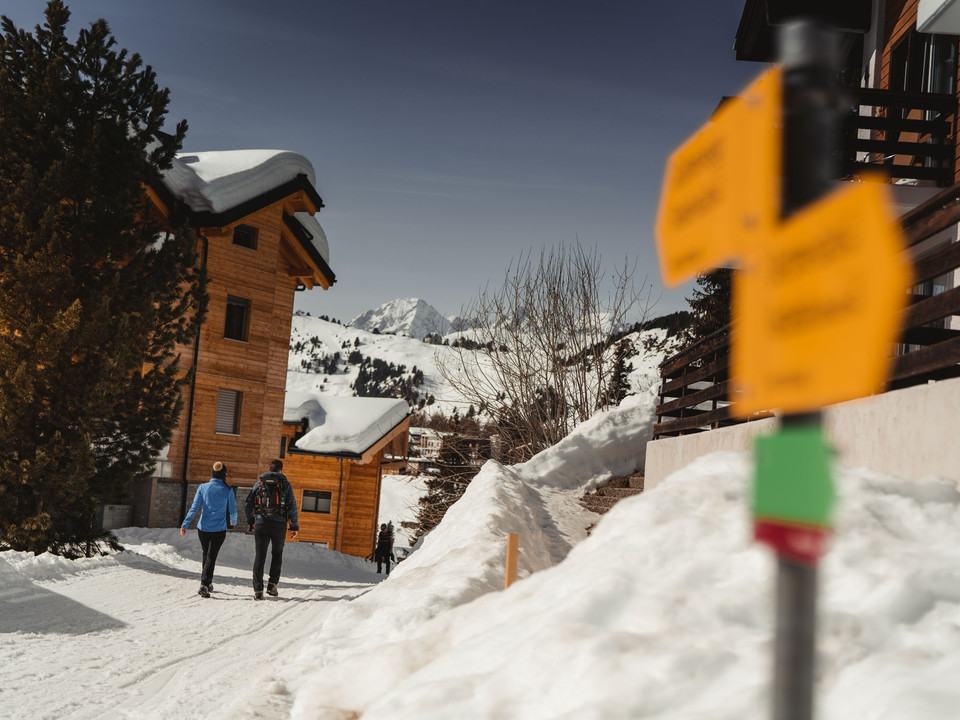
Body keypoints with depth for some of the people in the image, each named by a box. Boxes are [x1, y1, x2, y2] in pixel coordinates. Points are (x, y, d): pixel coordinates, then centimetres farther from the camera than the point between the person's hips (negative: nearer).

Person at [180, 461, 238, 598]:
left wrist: (184, 524, -6)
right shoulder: (228, 490, -3)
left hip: (203, 528, 2)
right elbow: (233, 510, 4)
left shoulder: (203, 487, 0)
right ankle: (204, 584, -18)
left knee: (206, 555, 19)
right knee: (211, 557, -2)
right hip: (219, 529, -2)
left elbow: (194, 507, -6)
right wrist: (233, 522, 25)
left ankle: (207, 583, 30)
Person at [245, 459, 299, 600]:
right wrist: (295, 526, 0)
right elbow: (292, 506, -2)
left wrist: (250, 521, 21)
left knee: (260, 556, 5)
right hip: (279, 524, -1)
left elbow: (248, 503, 9)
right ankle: (272, 584, 10)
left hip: (261, 524, 1)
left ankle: (258, 590, -2)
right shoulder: (286, 484, 4)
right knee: (277, 554, 19)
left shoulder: (260, 483, 9)